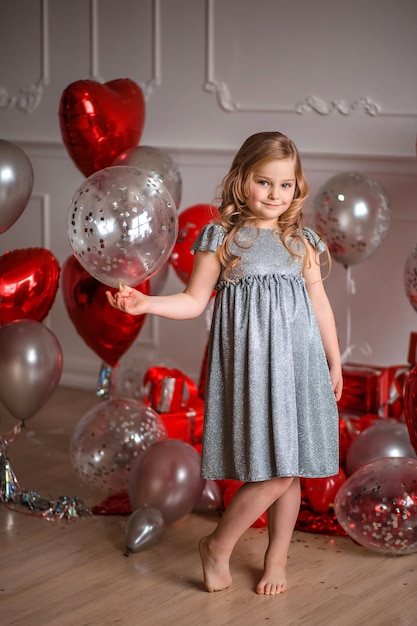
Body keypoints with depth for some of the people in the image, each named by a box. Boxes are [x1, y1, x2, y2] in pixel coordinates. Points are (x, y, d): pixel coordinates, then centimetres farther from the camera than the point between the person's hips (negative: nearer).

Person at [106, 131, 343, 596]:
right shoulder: (222, 237, 0)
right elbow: (194, 301, -1)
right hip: (249, 361, -4)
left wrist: (334, 362, 18)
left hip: (297, 361, 4)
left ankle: (276, 557, 25)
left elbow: (319, 304, 16)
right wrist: (145, 303, -16)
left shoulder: (301, 240, 11)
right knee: (274, 471, -10)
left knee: (288, 469, 7)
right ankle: (218, 547, 10)